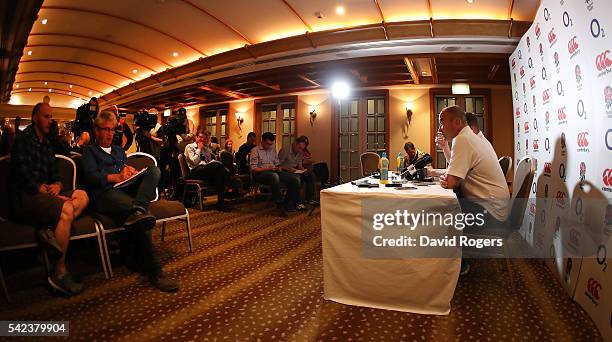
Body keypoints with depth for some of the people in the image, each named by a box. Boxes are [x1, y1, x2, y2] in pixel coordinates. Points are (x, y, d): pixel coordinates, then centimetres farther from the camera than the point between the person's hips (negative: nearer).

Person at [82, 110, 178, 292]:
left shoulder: (119, 150, 37)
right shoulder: (90, 151, 20)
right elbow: (91, 176, 1)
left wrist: (131, 171, 4)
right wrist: (117, 177, -11)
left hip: (127, 190, 6)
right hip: (105, 193, -5)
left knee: (154, 169, -24)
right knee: (140, 218, -36)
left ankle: (138, 208, -49)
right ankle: (153, 270, -41)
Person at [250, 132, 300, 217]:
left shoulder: (273, 149, 20)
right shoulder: (255, 150, -1)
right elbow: (253, 169, -8)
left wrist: (278, 168, -1)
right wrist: (268, 169, -18)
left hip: (274, 172, 6)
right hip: (260, 174, -6)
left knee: (295, 180, -14)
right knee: (274, 176, -43)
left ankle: (287, 203, 2)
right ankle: (279, 206, -34)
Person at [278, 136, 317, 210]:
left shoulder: (300, 153, 12)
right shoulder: (285, 150, -11)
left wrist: (302, 169, -3)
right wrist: (288, 168, -26)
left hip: (295, 171, 8)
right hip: (285, 171, -8)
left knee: (311, 175, -11)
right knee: (296, 178, -37)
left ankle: (309, 198, -6)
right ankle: (297, 203, -30)